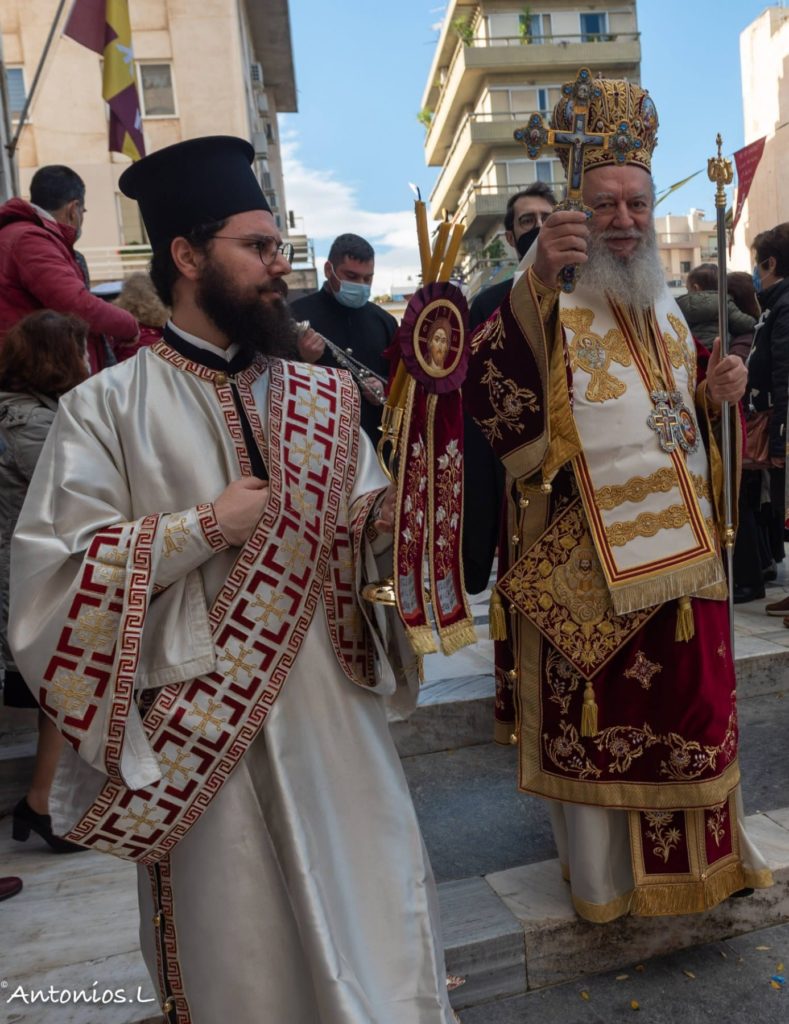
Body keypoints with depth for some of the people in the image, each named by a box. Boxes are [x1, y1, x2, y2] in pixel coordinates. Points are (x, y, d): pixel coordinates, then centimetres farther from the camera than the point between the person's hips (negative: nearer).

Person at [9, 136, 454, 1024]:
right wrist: (205, 527, -17)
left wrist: (380, 519, -12)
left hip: (333, 711, 4)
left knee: (372, 914, 14)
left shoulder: (321, 397, 8)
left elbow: (358, 531, 10)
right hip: (201, 733, -3)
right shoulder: (108, 405, -5)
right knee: (238, 947, 13)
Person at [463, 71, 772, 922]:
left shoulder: (666, 311, 14)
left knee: (691, 704, 18)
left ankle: (699, 849, 42)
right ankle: (605, 873, 31)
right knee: (595, 718, 7)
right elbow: (489, 399, -27)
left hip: (680, 549, 6)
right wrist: (534, 282, -36)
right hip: (590, 562, -6)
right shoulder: (549, 305, -8)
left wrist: (716, 395, 1)